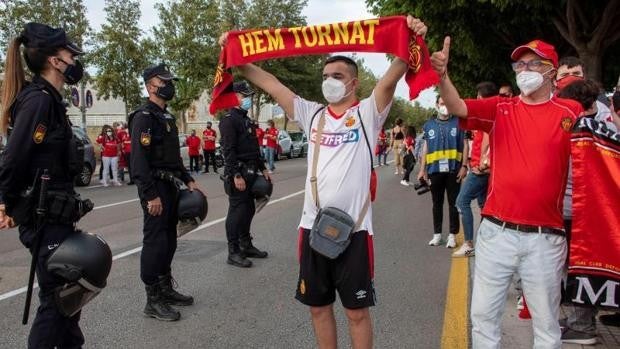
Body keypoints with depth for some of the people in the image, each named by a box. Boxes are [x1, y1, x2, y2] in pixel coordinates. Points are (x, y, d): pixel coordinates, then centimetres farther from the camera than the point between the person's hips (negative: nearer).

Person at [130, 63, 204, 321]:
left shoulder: (167, 117, 18)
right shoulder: (144, 116, -12)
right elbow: (139, 159, -20)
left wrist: (188, 181, 16)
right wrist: (150, 195, -24)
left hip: (170, 186, 10)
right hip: (155, 189, -9)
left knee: (169, 240, 15)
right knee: (155, 242, -5)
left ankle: (166, 289, 27)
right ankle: (153, 301, 5)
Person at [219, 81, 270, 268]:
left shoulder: (247, 120, 18)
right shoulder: (229, 120, -12)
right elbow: (228, 151, -19)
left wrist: (263, 168, 18)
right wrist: (236, 176, -23)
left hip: (250, 172, 10)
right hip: (237, 173, -10)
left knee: (249, 210, 15)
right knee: (237, 212, -4)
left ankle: (246, 246, 28)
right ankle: (233, 253, 4)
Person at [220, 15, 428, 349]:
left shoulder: (368, 112, -1)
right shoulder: (312, 114, 10)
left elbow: (392, 76, -17)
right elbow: (269, 83, 8)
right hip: (313, 226, 4)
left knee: (357, 310, 9)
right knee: (318, 306, 17)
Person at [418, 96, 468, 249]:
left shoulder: (458, 123, 4)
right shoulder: (429, 125, 10)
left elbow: (465, 145, 2)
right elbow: (425, 147, 11)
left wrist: (464, 166, -7)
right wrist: (422, 169, 5)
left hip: (453, 170, -2)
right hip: (435, 170, 2)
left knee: (453, 203, 4)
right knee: (437, 203, 10)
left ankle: (452, 235, 12)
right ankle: (437, 234, 19)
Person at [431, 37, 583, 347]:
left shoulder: (571, 112, 2)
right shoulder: (501, 109, 4)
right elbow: (458, 107, -12)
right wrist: (442, 76, -30)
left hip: (545, 237, -1)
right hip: (496, 231, 1)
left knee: (546, 322, 13)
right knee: (483, 314, 11)